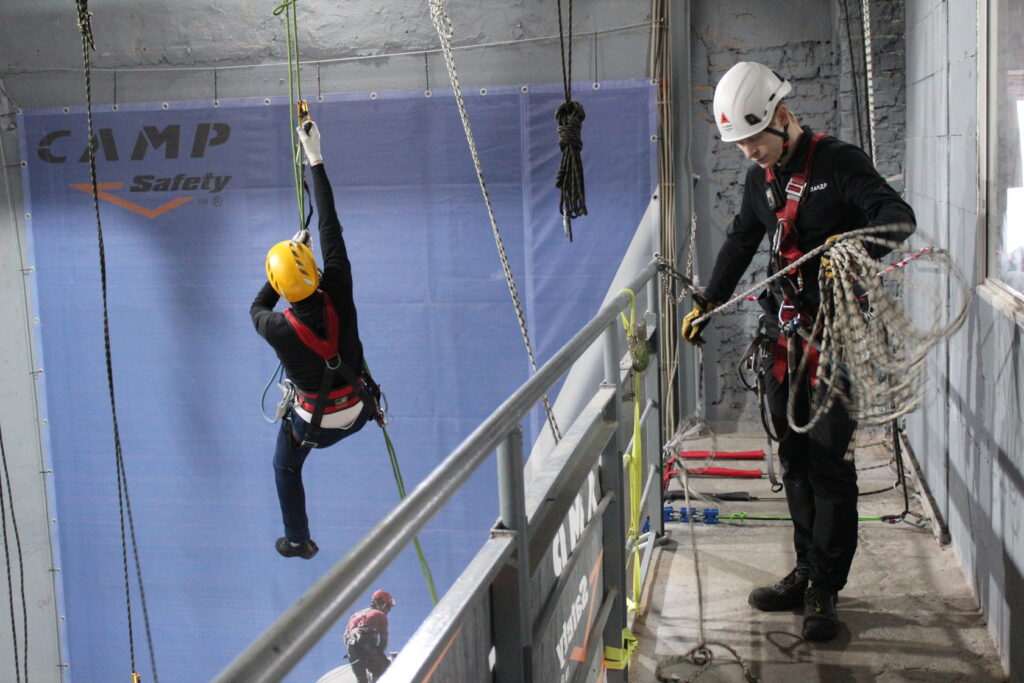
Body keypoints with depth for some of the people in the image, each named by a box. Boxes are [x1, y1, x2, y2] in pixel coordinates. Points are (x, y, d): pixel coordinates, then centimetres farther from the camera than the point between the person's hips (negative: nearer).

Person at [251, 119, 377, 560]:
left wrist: (288, 256, -2)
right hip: (358, 412, 3)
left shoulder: (279, 330, -30)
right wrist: (315, 161, -11)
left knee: (285, 469, 28)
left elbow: (257, 309, -2)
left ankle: (299, 542, 46)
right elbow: (330, 227, -17)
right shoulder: (338, 295, -26)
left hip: (313, 422, -3)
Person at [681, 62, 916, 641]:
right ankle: (807, 573, 21)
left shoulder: (840, 162, -10)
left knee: (829, 459, -5)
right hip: (785, 333, 7)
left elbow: (899, 215, -21)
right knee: (795, 458, 10)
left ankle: (825, 592, 4)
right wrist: (709, 303, 26)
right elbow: (741, 242, 25)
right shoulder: (761, 178, 12)